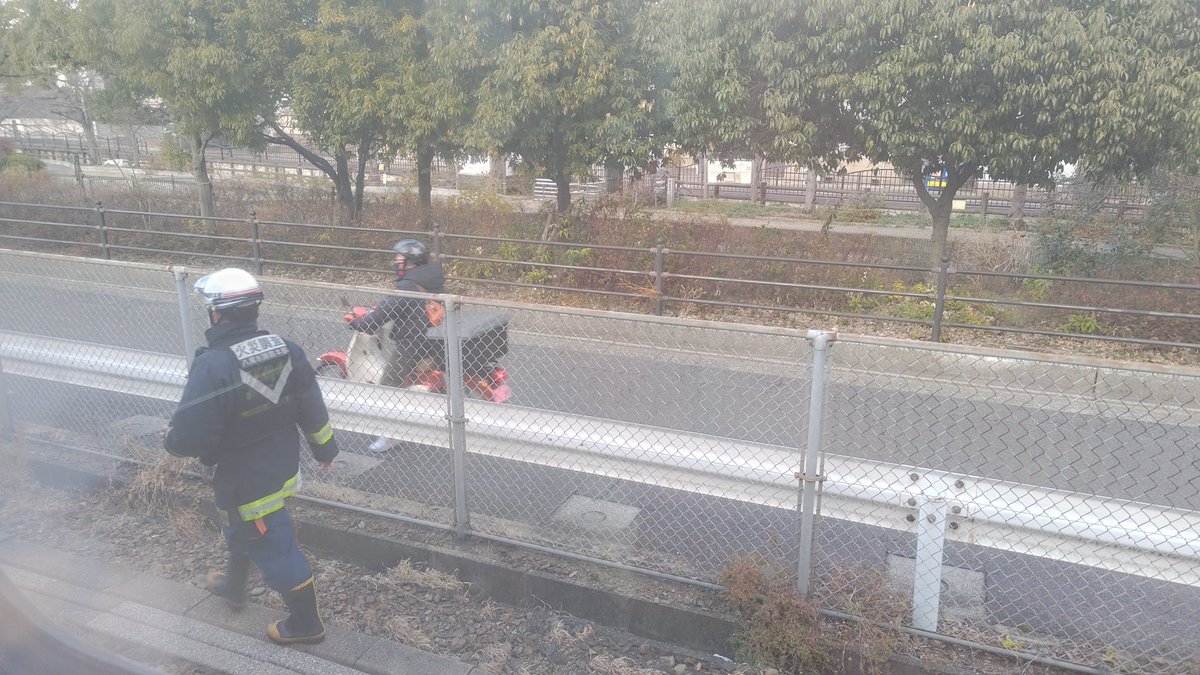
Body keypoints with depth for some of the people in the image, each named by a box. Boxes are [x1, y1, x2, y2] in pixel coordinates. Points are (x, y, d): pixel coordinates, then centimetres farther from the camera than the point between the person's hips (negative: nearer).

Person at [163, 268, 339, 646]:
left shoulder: (213, 366, -28)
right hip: (283, 468, 8)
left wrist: (170, 441, -3)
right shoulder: (285, 350, -7)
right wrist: (324, 447, 15)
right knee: (240, 527, 32)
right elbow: (312, 408, 1)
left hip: (246, 480, -8)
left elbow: (189, 437, -26)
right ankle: (233, 585, 56)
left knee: (274, 549, 8)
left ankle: (306, 624, 24)